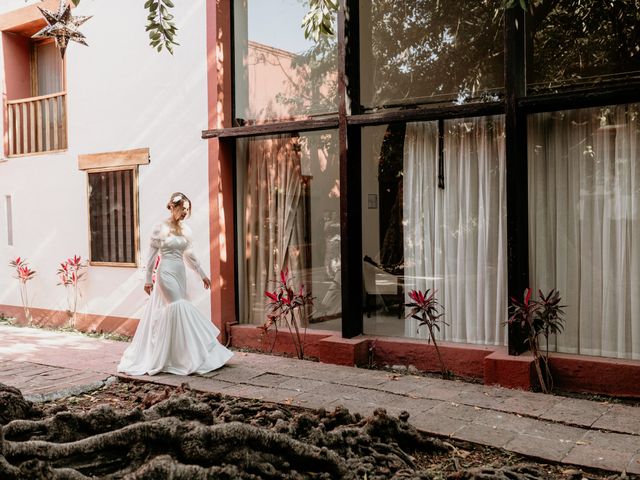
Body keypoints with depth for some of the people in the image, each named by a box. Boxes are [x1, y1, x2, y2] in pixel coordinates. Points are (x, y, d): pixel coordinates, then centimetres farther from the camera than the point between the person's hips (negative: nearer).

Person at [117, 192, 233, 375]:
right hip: (166, 273, -6)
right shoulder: (160, 228, -7)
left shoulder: (185, 230, 10)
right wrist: (148, 279, -5)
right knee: (180, 309, -10)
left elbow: (188, 255, 18)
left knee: (168, 313, 9)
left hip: (180, 273, 6)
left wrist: (202, 274, 18)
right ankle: (191, 356, -5)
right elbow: (152, 255, -5)